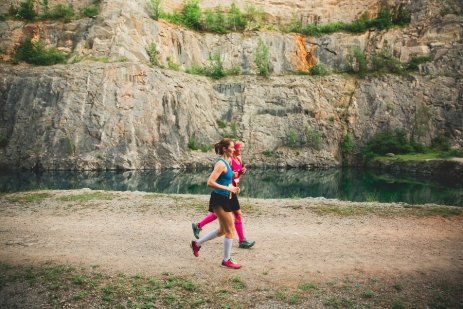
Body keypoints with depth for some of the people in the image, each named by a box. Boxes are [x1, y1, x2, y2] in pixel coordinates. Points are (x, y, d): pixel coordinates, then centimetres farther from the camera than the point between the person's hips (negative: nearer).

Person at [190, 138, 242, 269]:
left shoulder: (227, 162, 12)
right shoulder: (221, 164, -18)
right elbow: (210, 182, -25)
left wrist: (232, 187, 11)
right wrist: (227, 188, -23)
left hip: (223, 199, 10)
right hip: (219, 200, -10)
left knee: (222, 230, 19)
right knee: (230, 230, 0)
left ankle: (197, 243, 32)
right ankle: (226, 260, 14)